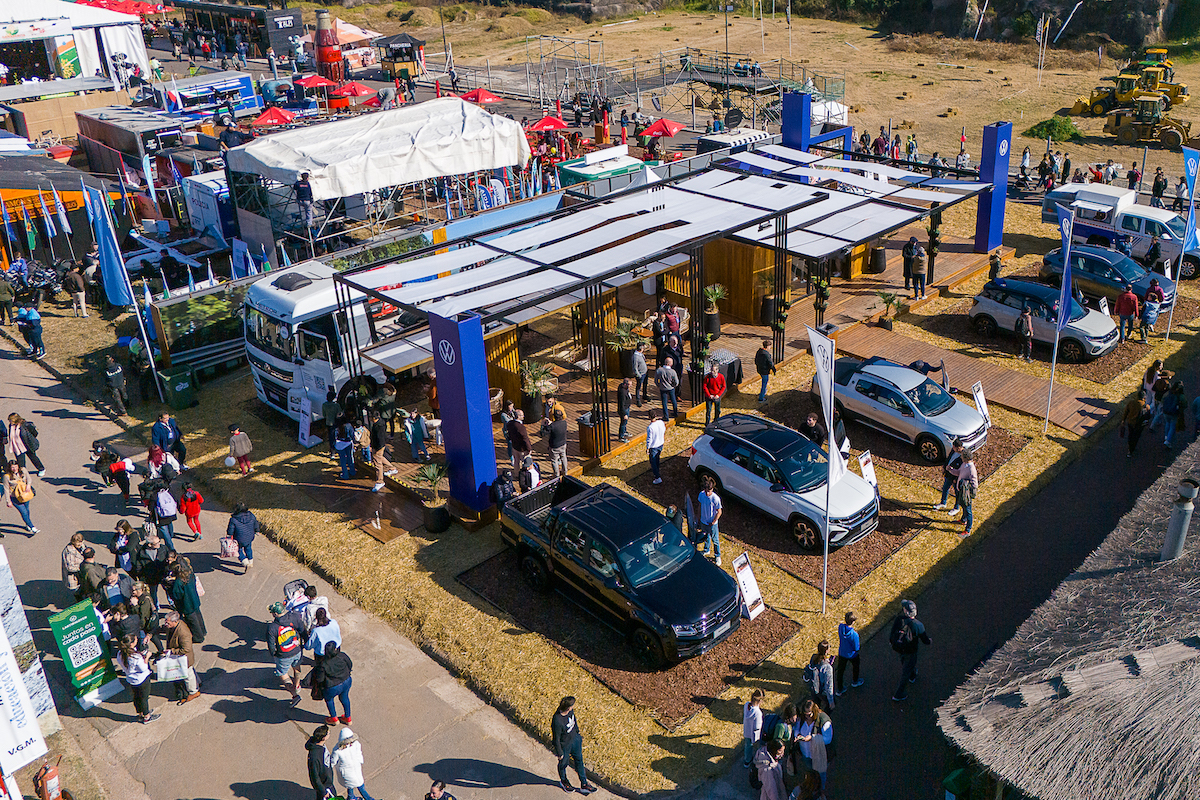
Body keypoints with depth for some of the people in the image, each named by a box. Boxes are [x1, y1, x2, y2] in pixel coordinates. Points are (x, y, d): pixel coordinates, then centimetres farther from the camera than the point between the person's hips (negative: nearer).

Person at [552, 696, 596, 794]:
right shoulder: (557, 722, -40)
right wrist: (559, 753, -12)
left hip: (575, 739, 6)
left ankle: (584, 784, 40)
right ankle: (563, 781, 52)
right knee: (563, 763, 22)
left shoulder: (570, 710, -20)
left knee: (579, 760, 21)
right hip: (564, 745, -6)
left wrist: (577, 731, 19)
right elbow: (556, 739, -25)